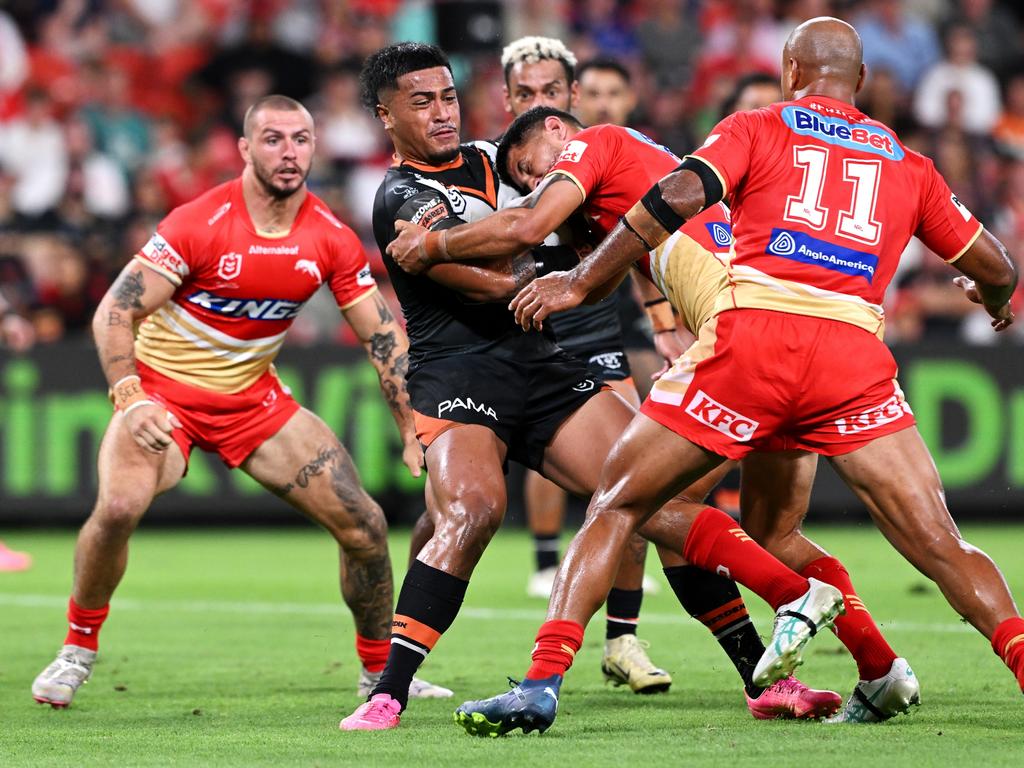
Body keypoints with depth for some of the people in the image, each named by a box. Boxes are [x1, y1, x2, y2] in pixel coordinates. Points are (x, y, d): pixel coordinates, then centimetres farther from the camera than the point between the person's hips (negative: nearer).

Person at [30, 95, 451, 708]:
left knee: (365, 524, -5)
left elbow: (382, 333, 1)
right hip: (163, 390, -4)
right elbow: (114, 313, -21)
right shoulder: (197, 225, -20)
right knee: (119, 507, -31)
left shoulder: (332, 238, -6)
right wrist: (130, 399, -35)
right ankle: (79, 648, -6)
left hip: (254, 397, 4)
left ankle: (380, 669, 17)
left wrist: (415, 428, -7)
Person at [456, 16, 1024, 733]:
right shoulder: (910, 164, 23)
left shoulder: (757, 128, 16)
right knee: (941, 545, 3)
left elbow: (680, 196, -2)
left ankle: (543, 681, -1)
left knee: (616, 505, 11)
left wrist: (580, 282, 4)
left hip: (750, 334, -1)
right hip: (855, 350, 1)